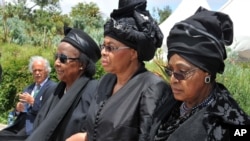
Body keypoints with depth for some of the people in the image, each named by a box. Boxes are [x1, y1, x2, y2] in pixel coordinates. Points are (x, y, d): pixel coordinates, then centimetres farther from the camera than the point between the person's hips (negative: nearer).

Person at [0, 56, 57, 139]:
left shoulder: (53, 87, -5)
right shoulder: (29, 88, 20)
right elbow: (18, 113, 20)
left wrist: (33, 102, -19)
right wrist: (18, 108, -3)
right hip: (21, 124, 7)